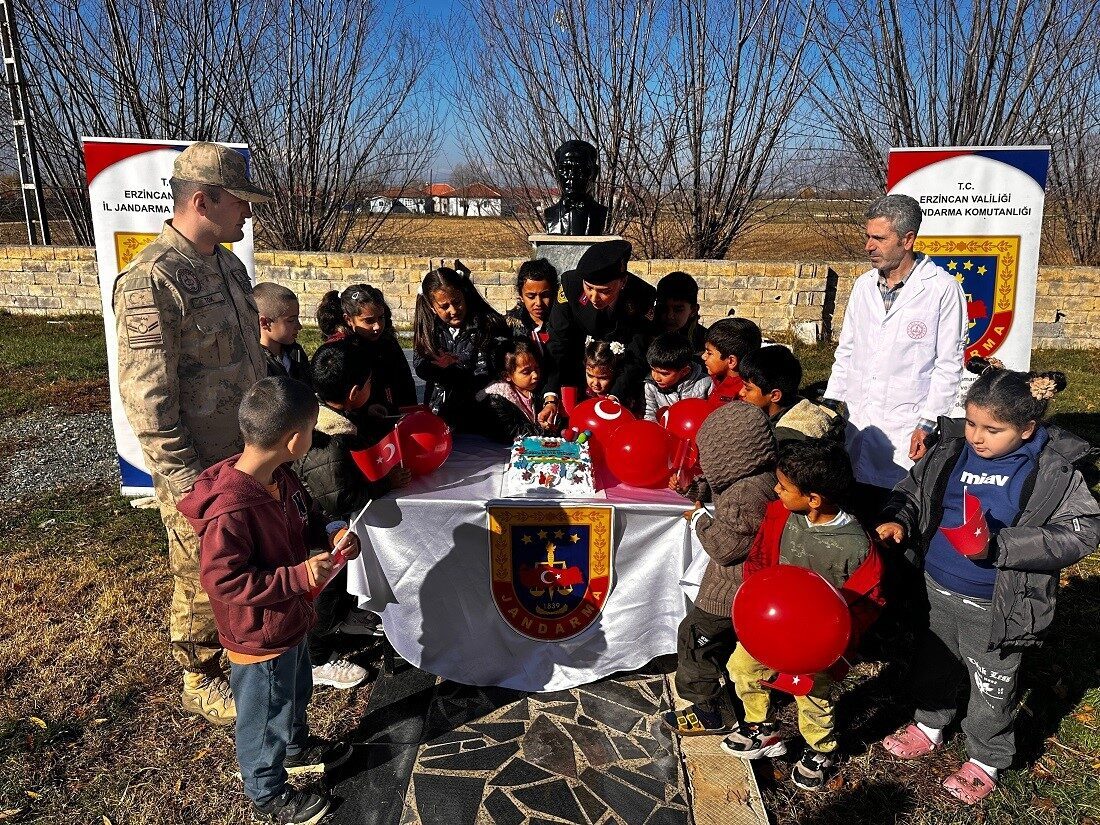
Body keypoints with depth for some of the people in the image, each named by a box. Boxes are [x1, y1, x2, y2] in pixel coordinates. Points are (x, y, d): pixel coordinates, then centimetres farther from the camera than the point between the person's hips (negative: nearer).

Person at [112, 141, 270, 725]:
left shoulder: (227, 262, 7)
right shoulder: (150, 281, -21)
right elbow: (147, 397, -22)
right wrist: (186, 482, -21)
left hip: (249, 453, 8)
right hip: (199, 467, -8)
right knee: (202, 578, 10)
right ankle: (200, 682, 32)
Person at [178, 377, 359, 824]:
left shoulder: (282, 478, -7)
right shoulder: (231, 509, -35)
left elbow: (307, 519, 10)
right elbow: (221, 581, -31)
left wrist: (333, 534, -10)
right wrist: (297, 577, -34)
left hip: (291, 620, 9)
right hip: (259, 638, -9)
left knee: (296, 691, 32)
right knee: (265, 715, 15)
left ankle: (297, 747, 59)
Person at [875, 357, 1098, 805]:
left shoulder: (1053, 469, -16)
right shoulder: (950, 449, -6)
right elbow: (912, 488, 6)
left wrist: (997, 546, -28)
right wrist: (897, 519, -15)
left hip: (997, 605, -4)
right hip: (941, 591, 4)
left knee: (991, 685, 15)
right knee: (935, 662, 24)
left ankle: (986, 759, 38)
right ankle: (929, 725, 49)